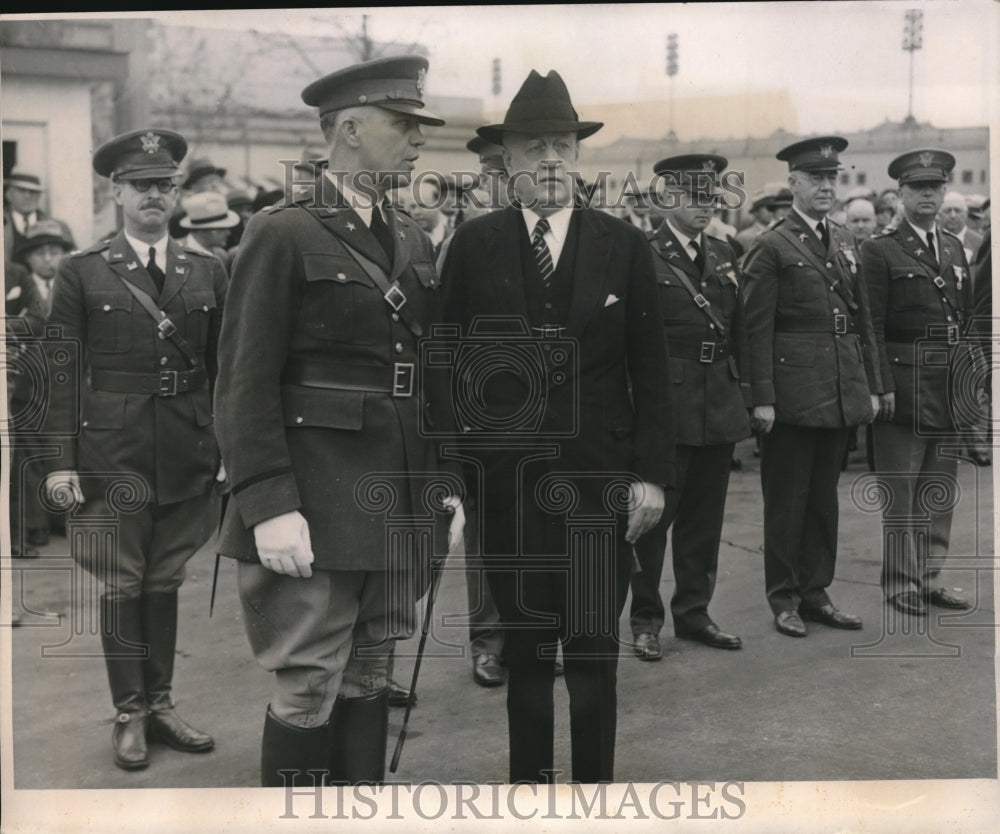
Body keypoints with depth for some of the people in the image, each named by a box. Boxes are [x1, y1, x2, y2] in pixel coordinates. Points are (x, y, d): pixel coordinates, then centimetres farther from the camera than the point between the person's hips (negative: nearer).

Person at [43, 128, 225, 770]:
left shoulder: (208, 273, 7)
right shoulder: (82, 273, 0)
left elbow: (224, 370, 9)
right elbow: (64, 373, -2)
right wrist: (62, 460, -7)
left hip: (188, 452, 3)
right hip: (113, 451, -2)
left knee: (166, 582, 12)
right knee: (122, 585, 4)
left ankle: (160, 704, 23)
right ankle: (130, 713, 15)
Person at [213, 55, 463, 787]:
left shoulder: (416, 244, 13)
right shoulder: (283, 235, -7)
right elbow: (246, 383, -12)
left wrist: (449, 482, 11)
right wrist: (269, 506, -19)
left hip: (398, 502, 6)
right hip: (315, 504, -6)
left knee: (368, 683, 13)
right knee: (309, 689, -1)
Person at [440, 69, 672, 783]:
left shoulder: (624, 245, 4)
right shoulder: (473, 246, 3)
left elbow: (651, 369, 3)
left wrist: (652, 472, -3)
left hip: (601, 480, 0)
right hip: (507, 478, 0)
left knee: (596, 651, 7)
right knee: (526, 651, 9)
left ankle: (595, 783, 22)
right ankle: (529, 784, 23)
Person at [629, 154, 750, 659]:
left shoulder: (724, 255, 14)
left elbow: (739, 329, 16)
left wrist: (744, 391, 10)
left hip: (720, 404, 6)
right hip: (667, 403, -6)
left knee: (705, 514, 12)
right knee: (655, 512, 1)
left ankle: (694, 612, 24)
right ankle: (645, 619, 14)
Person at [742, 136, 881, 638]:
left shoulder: (847, 244, 14)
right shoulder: (771, 247, -5)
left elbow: (863, 321, 16)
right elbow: (757, 329, -10)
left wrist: (872, 385, 11)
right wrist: (762, 398, -14)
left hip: (842, 392, 6)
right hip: (794, 392, -6)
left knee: (824, 495, 13)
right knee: (786, 498, 3)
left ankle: (815, 591, 23)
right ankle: (784, 599, 14)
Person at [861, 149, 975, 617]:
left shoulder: (955, 249, 15)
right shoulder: (880, 251, -5)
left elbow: (966, 319, 17)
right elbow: (872, 327, -9)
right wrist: (882, 386, -14)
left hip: (950, 390, 6)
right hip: (904, 386, -6)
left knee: (940, 490, 12)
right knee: (901, 492, 0)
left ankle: (929, 577, 22)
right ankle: (901, 584, 9)